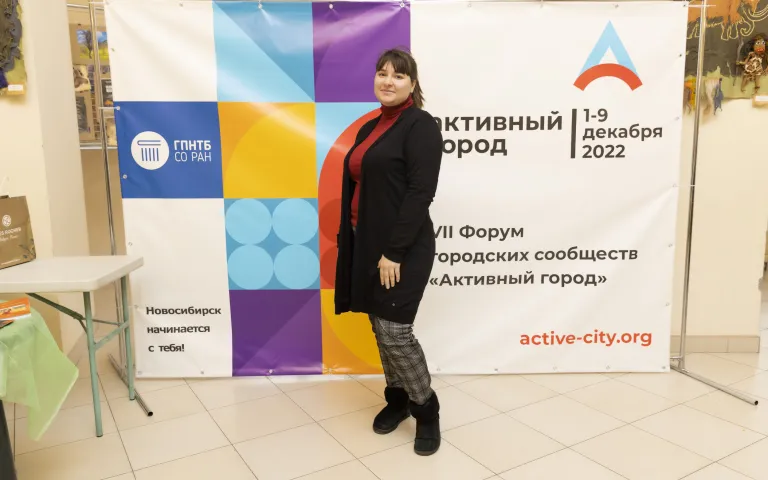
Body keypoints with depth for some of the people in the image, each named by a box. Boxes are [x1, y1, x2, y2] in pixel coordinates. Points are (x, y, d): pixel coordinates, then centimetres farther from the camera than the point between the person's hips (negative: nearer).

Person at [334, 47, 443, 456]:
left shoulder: (420, 126, -9)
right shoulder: (370, 128, 16)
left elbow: (421, 192, -17)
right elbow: (357, 187, 15)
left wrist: (394, 251, -20)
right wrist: (351, 242, 10)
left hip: (402, 249, -8)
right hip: (367, 245, 8)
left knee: (394, 330, -7)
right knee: (379, 328, 14)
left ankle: (426, 410, 14)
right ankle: (397, 398, 32)